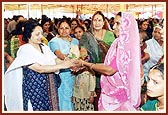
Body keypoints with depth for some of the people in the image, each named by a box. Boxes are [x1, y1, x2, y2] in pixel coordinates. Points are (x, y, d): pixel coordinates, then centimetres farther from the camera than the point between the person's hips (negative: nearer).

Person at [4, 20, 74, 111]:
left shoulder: (44, 47, 9)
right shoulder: (25, 50, -11)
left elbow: (56, 61, 5)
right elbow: (39, 69, -20)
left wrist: (69, 63, -14)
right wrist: (62, 66, -21)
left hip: (50, 88, 6)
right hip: (34, 89, -6)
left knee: (51, 109, 7)